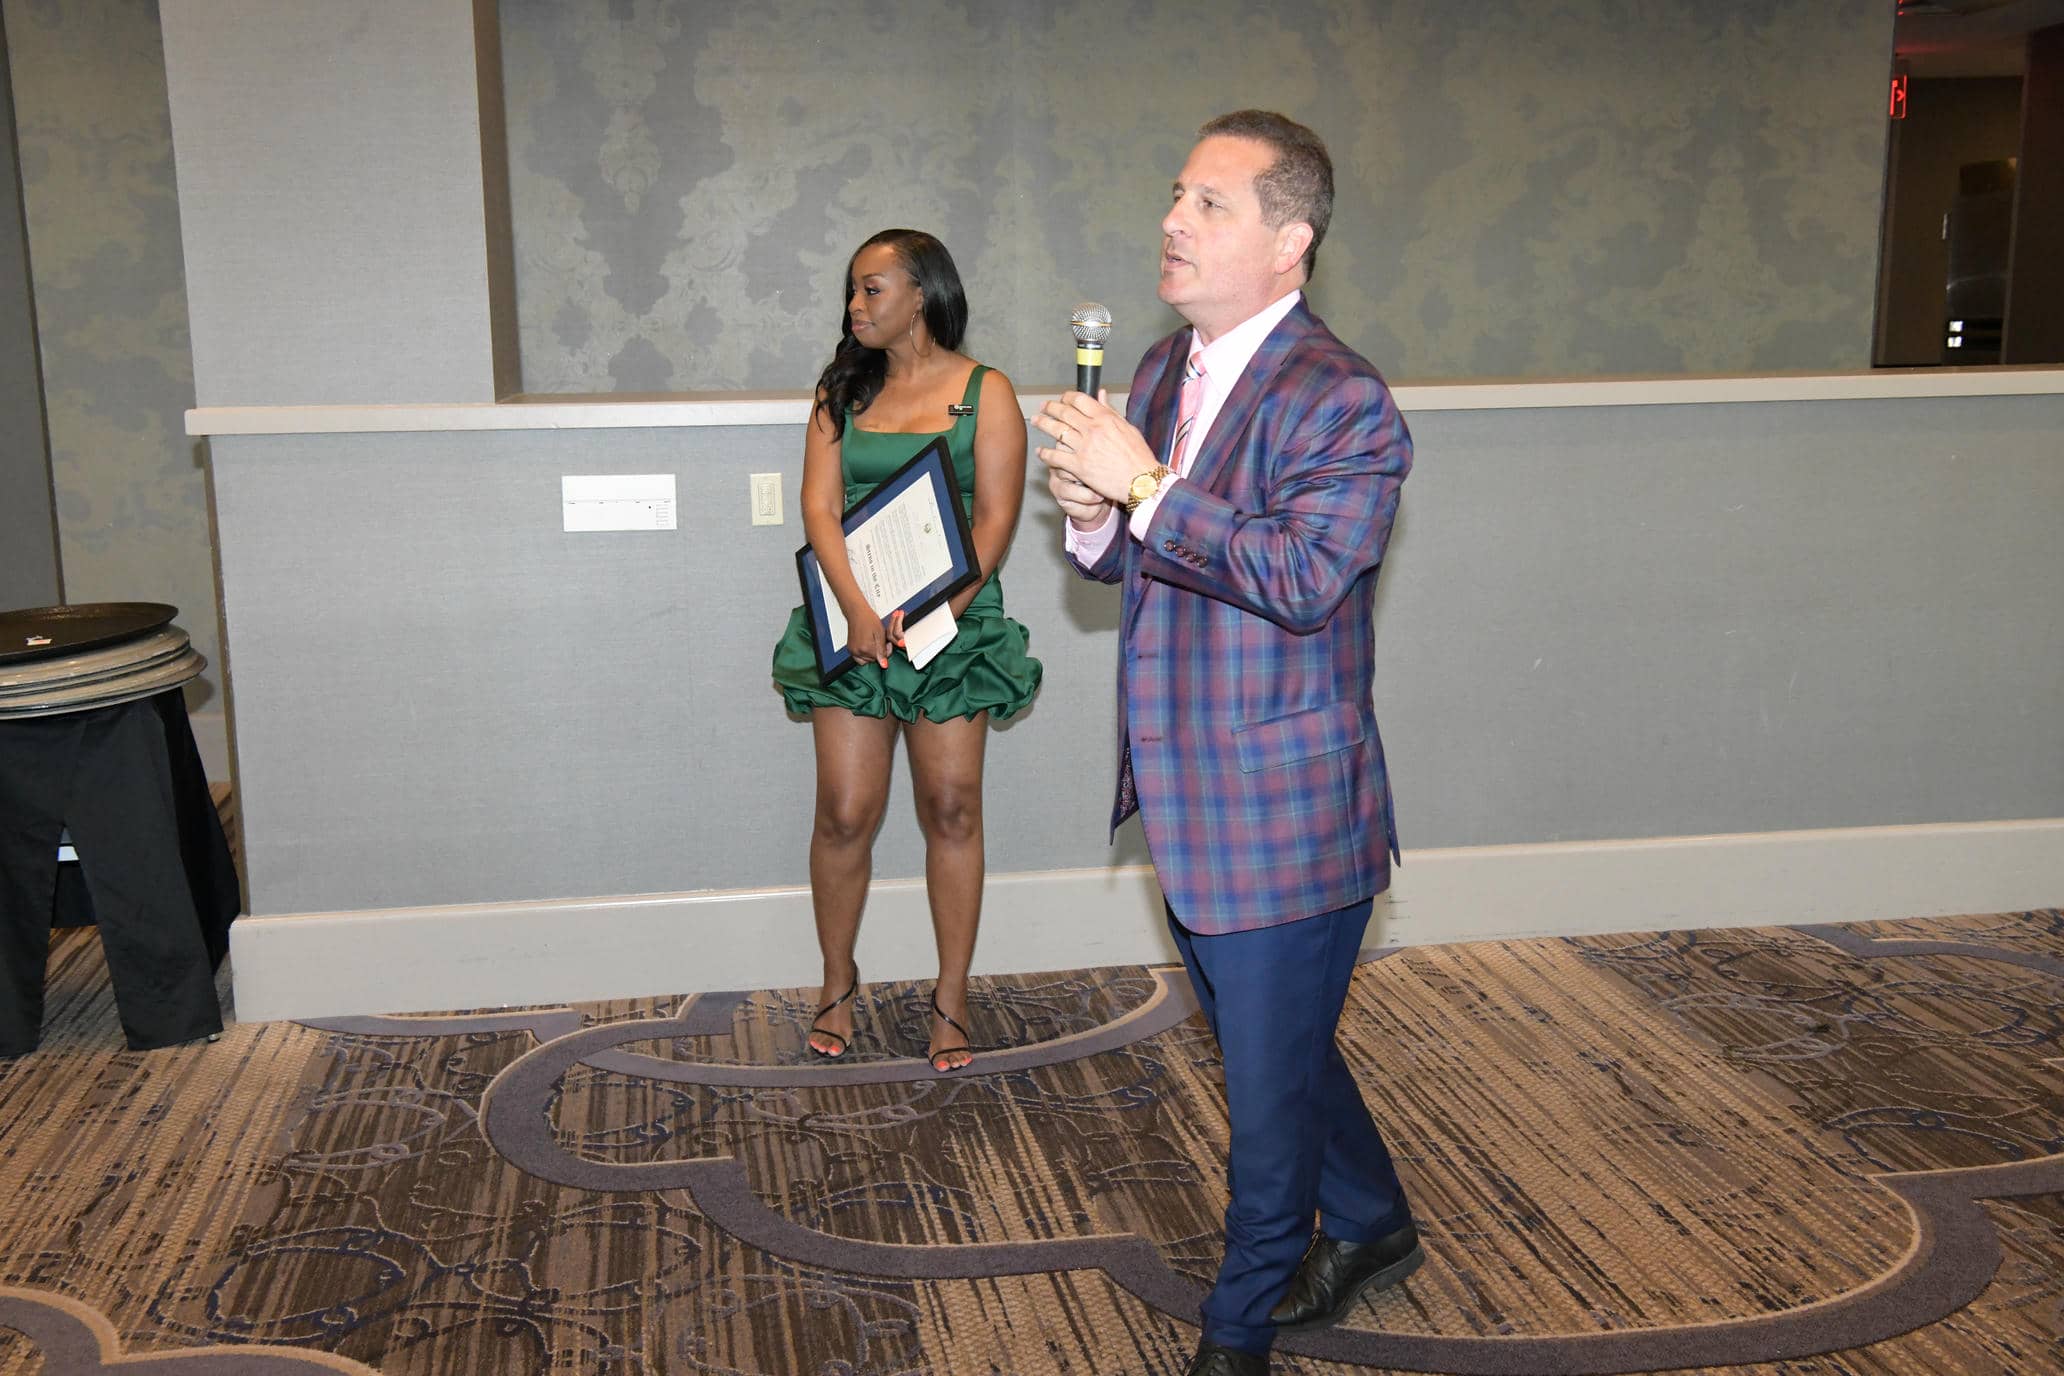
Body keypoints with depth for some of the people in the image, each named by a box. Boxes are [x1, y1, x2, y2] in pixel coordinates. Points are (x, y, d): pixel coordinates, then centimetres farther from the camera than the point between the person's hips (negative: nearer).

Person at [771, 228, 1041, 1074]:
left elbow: (995, 520, -4)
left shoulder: (984, 393, 3)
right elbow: (820, 506, 1)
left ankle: (951, 999, 12)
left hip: (954, 623, -2)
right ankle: (838, 986, 19)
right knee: (845, 814, 0)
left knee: (951, 809, 1)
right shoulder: (842, 391, 11)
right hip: (853, 623, 2)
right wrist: (858, 608, -15)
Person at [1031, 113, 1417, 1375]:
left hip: (1288, 812, -8)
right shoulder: (1164, 371, 9)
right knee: (1277, 1048, 23)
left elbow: (1301, 577, -29)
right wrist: (1094, 521, -7)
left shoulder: (1343, 403, -18)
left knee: (1271, 1086, 6)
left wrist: (1146, 488, -29)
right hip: (1190, 799, 8)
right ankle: (1372, 1229, 46)